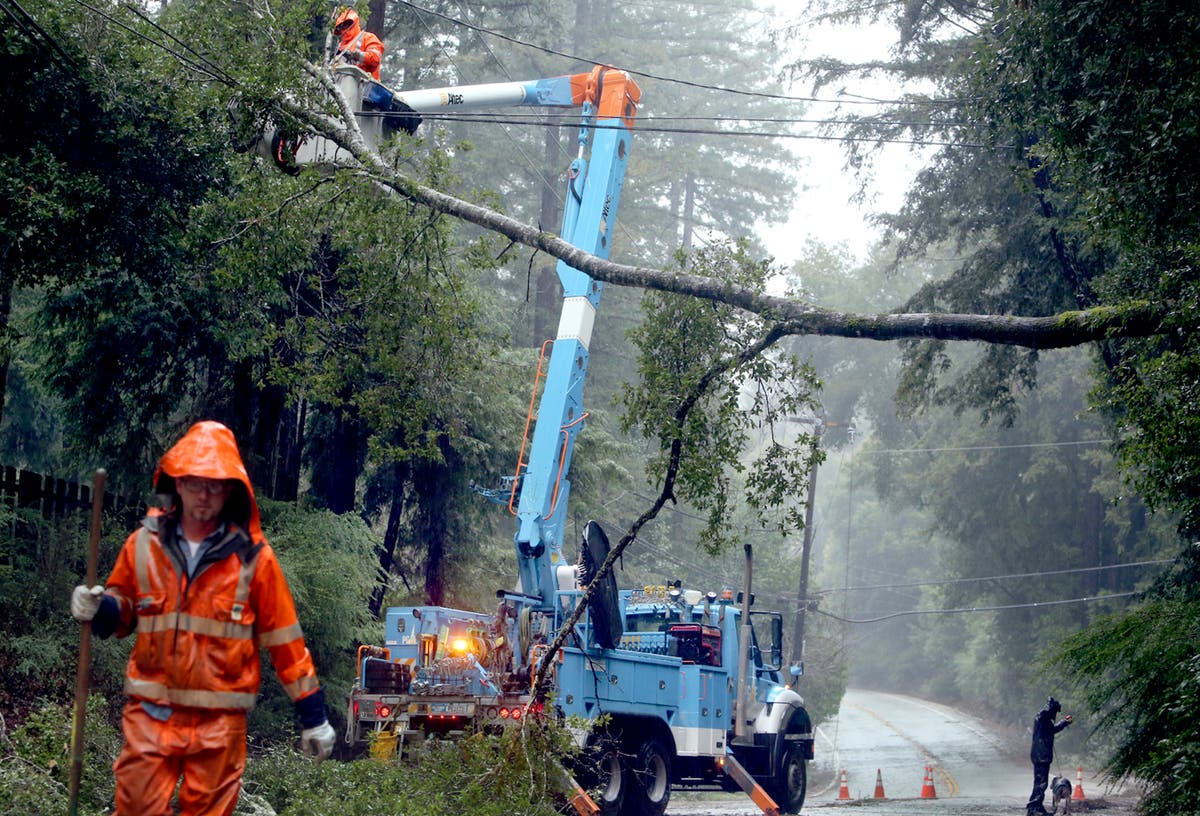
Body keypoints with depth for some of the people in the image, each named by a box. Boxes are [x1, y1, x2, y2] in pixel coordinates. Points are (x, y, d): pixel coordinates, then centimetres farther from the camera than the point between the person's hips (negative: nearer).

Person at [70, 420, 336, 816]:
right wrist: (99, 609, -8)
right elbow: (121, 613, 16)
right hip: (151, 710, 1)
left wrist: (312, 713, 3)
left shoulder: (253, 556, -1)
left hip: (220, 719, -1)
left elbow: (284, 639, 3)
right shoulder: (144, 543, 4)